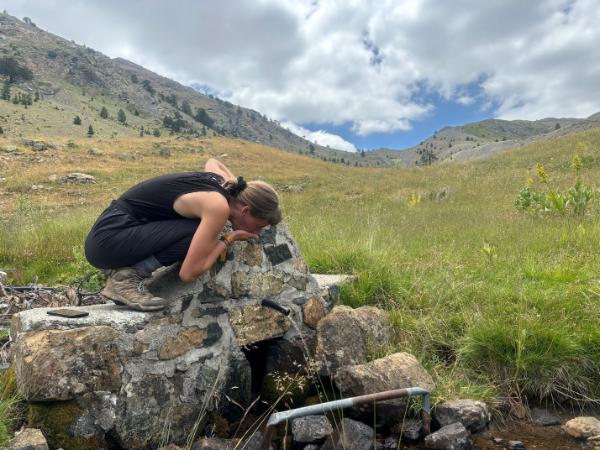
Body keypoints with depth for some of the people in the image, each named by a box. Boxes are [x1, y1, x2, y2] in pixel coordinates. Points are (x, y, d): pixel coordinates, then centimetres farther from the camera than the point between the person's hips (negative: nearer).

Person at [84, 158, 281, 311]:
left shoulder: (222, 180, 4)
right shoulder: (218, 207, -22)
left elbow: (211, 161, 31)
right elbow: (188, 273, -23)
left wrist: (239, 185, 18)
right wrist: (229, 239, -11)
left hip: (113, 229, 9)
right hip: (109, 239, -9)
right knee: (195, 234, -21)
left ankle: (123, 266, 12)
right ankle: (125, 276, -11)